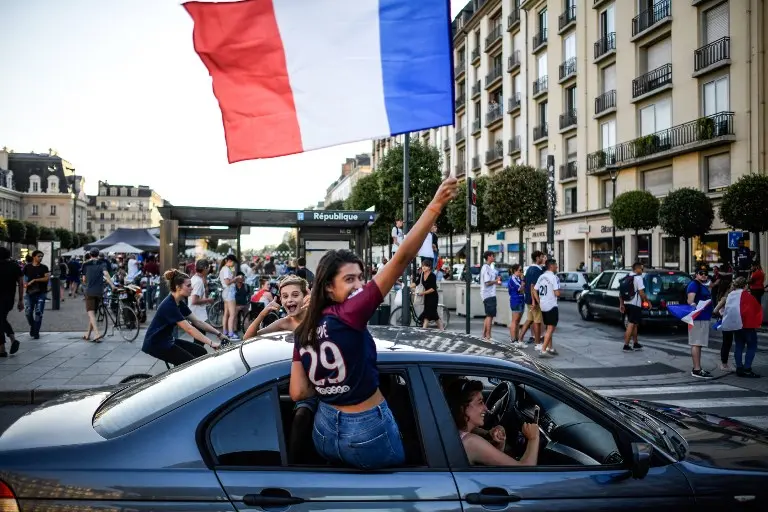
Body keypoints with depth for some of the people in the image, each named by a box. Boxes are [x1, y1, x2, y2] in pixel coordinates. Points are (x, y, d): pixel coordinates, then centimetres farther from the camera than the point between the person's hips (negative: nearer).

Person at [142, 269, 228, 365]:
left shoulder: (180, 303, 3)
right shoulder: (169, 305, -25)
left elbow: (197, 322, 5)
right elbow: (189, 329, -32)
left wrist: (218, 334, -3)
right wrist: (211, 343, -35)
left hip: (168, 340, 9)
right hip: (155, 344, -9)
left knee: (201, 353, -1)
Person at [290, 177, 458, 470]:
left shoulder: (304, 331, -3)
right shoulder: (348, 316, -22)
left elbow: (298, 392, -6)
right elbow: (401, 259, -30)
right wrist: (436, 206, -32)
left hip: (325, 428, 6)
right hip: (367, 433, -6)